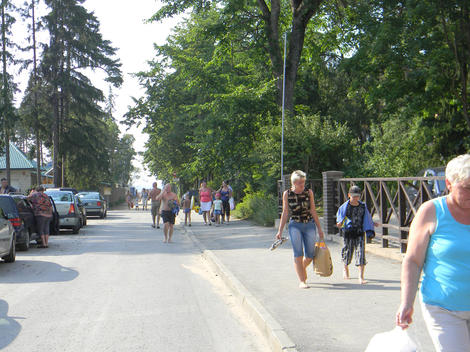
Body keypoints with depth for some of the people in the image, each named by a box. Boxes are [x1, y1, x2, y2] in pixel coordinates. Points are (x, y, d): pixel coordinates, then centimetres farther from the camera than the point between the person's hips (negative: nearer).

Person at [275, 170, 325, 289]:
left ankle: (302, 268, 34)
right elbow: (285, 213, 5)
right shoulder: (287, 194, -1)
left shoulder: (309, 192, 2)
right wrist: (280, 231, 3)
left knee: (310, 255, 3)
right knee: (298, 254, -10)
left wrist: (319, 228, 6)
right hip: (295, 226, -2)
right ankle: (302, 281, -4)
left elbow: (313, 211, 6)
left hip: (309, 225, 2)